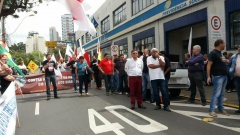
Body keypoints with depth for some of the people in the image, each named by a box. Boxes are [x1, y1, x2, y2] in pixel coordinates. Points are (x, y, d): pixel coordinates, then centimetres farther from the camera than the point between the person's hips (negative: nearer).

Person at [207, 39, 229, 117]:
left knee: (221, 94, 13)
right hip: (218, 76, -9)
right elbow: (209, 65, -18)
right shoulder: (213, 53, -11)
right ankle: (212, 110, -4)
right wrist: (208, 76, -23)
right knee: (216, 94, -9)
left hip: (224, 76, 9)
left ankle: (221, 109, 22)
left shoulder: (220, 53, 17)